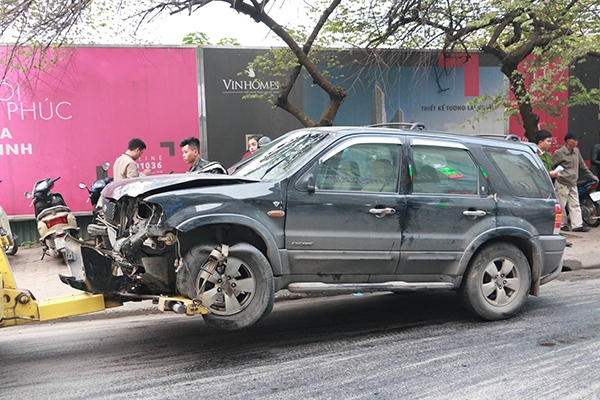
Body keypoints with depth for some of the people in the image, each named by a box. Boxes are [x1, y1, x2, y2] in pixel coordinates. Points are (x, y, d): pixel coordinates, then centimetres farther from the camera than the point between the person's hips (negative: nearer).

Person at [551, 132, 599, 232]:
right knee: (561, 205, 0)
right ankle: (562, 224, 12)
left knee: (575, 204, 4)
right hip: (562, 184, -7)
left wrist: (591, 176, 24)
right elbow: (551, 167, -6)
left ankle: (577, 225, 5)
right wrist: (555, 174, -17)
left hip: (573, 184, 7)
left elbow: (582, 166, 20)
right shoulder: (559, 153, -10)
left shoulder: (576, 151, 10)